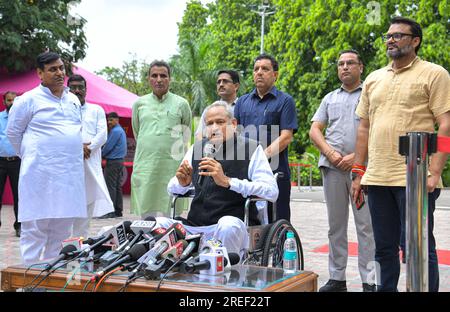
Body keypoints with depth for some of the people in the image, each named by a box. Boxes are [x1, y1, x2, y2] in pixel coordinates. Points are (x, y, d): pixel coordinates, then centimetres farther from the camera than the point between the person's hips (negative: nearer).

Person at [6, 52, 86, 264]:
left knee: (61, 229, 10)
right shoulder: (29, 100, -3)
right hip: (41, 174, -6)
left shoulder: (74, 100, 15)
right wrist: (31, 156, 8)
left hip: (70, 173, 6)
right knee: (36, 229, -3)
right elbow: (13, 131, 3)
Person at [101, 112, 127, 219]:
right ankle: (118, 211, 12)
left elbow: (108, 147, -13)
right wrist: (105, 154, 12)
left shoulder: (115, 131, -14)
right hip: (120, 161, 10)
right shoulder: (121, 130, 17)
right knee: (118, 186, 10)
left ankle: (110, 211, -11)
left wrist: (101, 155, 2)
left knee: (110, 186, -9)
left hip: (113, 162, -10)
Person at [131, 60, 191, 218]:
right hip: (145, 164, 1)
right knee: (146, 212, -1)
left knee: (171, 214, -2)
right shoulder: (139, 103, 11)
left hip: (172, 165, -1)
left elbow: (186, 134, 18)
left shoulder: (181, 103, 6)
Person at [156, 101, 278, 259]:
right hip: (194, 227, 4)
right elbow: (171, 189, 22)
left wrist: (227, 181, -20)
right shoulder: (197, 148, 17)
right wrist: (182, 183, -4)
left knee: (228, 224, -36)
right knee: (157, 223, -18)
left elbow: (271, 192, -11)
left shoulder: (251, 149, 2)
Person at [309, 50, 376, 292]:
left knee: (366, 225, -5)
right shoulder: (330, 98, 20)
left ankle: (369, 281, 0)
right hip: (332, 167, 4)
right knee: (336, 225, 8)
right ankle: (336, 278, 15)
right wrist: (330, 153, -4)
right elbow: (314, 131, 13)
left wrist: (356, 157, -13)